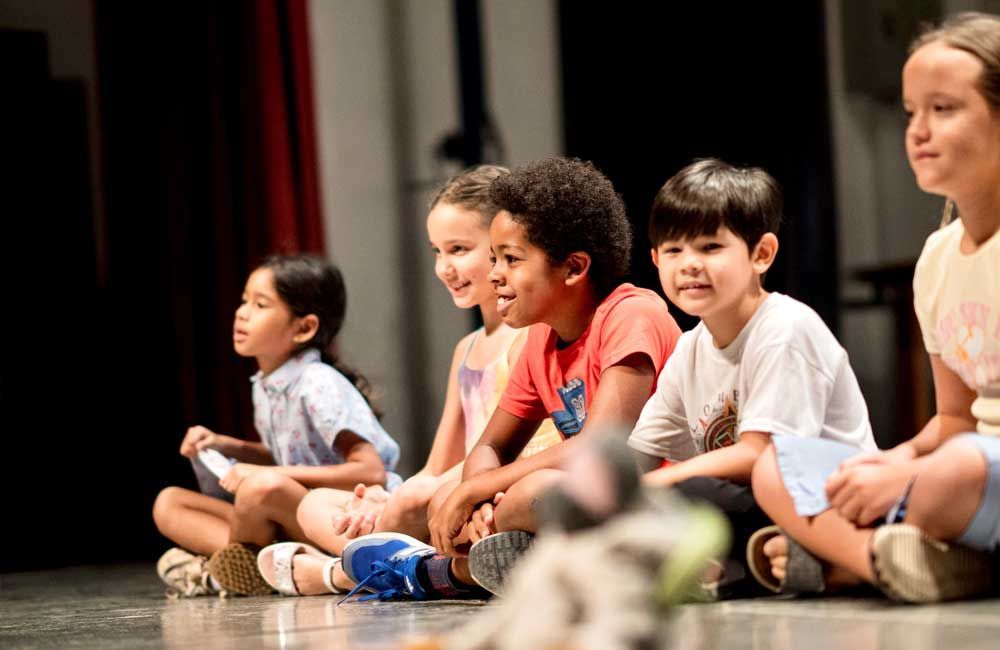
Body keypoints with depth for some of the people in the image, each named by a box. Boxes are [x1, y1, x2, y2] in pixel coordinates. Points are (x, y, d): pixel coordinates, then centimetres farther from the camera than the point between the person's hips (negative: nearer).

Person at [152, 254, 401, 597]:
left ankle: (224, 571, -7)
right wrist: (227, 446, 7)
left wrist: (274, 475, -24)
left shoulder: (318, 385, -16)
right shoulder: (264, 386, 7)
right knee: (168, 504, 3)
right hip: (298, 526, 8)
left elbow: (371, 472, -23)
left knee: (262, 488, -35)